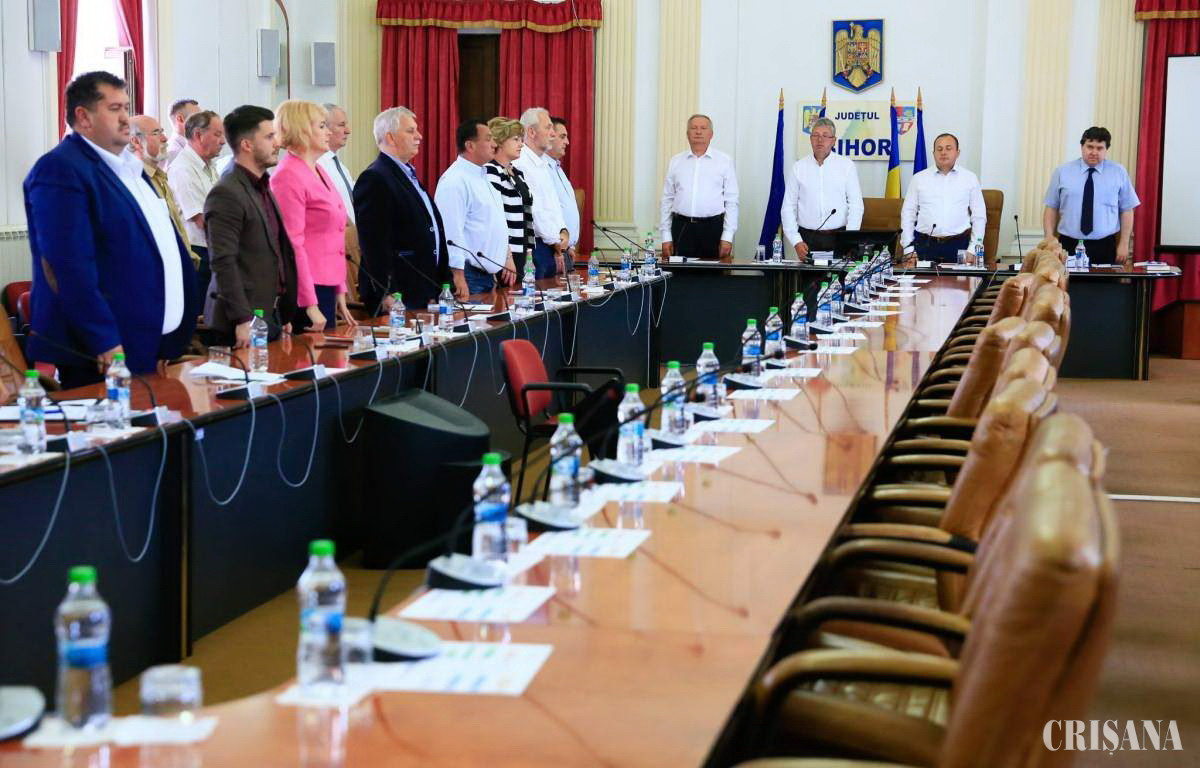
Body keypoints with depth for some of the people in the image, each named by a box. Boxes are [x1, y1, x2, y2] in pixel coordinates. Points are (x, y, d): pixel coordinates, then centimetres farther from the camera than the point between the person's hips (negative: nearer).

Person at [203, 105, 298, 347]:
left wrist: (285, 315, 18)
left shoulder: (264, 189, 15)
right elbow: (223, 263, -19)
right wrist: (243, 320, -22)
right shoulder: (226, 194, -13)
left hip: (271, 315, 8)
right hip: (245, 323, -8)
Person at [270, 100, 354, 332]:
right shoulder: (289, 176, -12)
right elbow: (293, 244, -17)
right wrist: (310, 305, -19)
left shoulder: (318, 171, 15)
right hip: (307, 289, -9)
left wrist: (340, 293, 17)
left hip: (327, 286, 9)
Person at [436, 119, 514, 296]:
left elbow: (499, 224, 23)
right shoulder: (455, 181, -16)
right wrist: (458, 278, -24)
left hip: (488, 273, 9)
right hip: (469, 275, -9)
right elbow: (451, 233, -22)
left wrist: (507, 258, 18)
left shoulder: (483, 177, 15)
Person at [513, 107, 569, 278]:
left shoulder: (543, 163, 18)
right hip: (535, 245, -9)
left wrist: (563, 232, 3)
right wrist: (555, 241, -8)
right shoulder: (521, 164, -13)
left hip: (553, 247, 9)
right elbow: (533, 209, -16)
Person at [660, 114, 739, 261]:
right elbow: (667, 200, 11)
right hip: (681, 227, 2)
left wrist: (727, 237, -6)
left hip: (713, 228, -2)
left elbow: (731, 201, 2)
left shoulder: (724, 161, 4)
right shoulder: (675, 162, 11)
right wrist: (666, 237, 5)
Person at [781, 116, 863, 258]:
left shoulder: (847, 166, 4)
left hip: (838, 237, -1)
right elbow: (788, 208, 7)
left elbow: (856, 206, 0)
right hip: (807, 239, 1)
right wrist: (796, 242, -3)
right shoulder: (798, 168, 7)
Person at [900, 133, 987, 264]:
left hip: (958, 244, 0)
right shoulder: (919, 178, 10)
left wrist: (973, 249, -1)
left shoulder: (970, 178, 9)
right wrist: (909, 248, 0)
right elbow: (908, 214, 10)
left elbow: (979, 216, 9)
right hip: (925, 244, 0)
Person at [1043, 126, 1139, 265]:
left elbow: (1127, 210, 5)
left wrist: (1124, 244, -2)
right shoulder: (1062, 172, 5)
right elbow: (1051, 208, 6)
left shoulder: (1118, 173, 5)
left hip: (1105, 247, 0)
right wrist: (1049, 236, -6)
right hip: (1069, 245, 0)